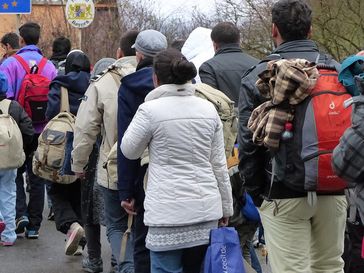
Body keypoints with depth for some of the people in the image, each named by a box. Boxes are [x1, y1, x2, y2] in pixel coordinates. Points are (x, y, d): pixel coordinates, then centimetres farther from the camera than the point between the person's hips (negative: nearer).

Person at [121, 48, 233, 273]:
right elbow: (219, 164, 10)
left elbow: (129, 151, 5)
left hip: (168, 212, -5)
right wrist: (226, 208, 17)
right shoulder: (209, 109, 6)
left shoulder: (150, 110, -9)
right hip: (206, 211, 5)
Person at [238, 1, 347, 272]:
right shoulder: (337, 71, 4)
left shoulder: (258, 77, -5)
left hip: (284, 194, -4)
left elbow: (248, 143, -6)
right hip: (334, 191, 4)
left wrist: (256, 192, 5)